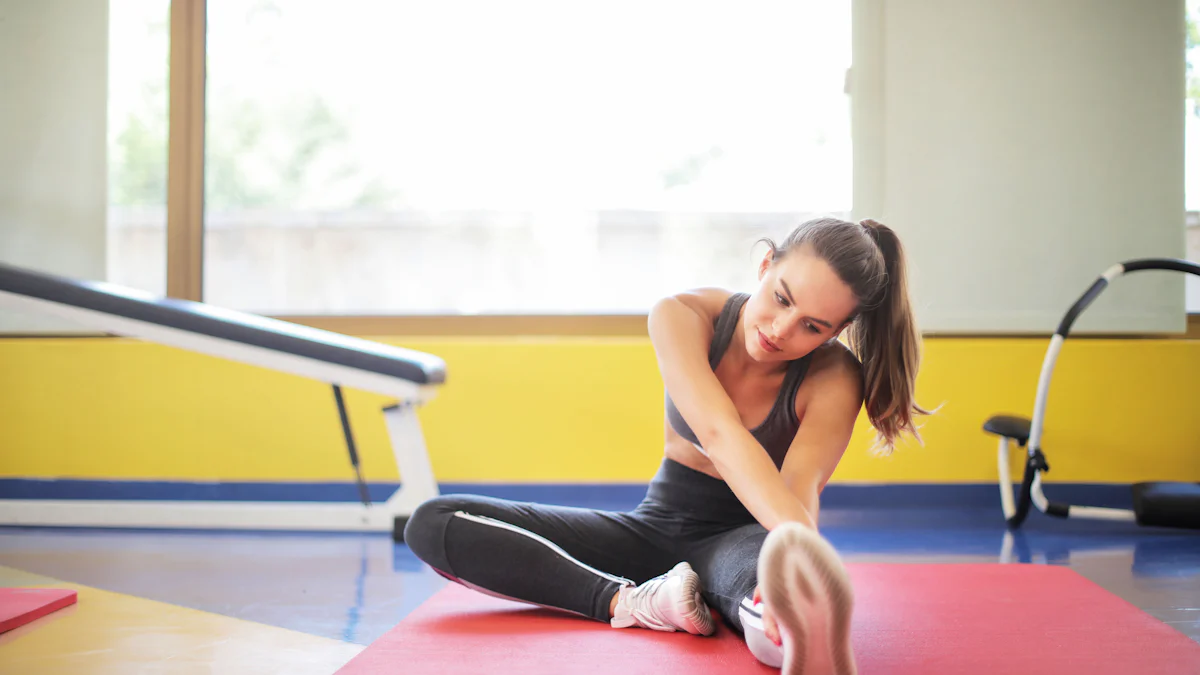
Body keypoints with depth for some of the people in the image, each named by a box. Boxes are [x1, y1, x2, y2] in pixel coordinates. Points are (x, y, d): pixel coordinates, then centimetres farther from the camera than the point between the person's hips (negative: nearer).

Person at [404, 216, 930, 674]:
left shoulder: (834, 378, -17)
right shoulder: (681, 317, -17)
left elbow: (801, 485, -33)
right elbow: (718, 433, -34)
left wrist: (799, 547, -58)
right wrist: (794, 528, -52)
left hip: (744, 536, -3)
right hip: (656, 527, 3)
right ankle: (634, 602, -34)